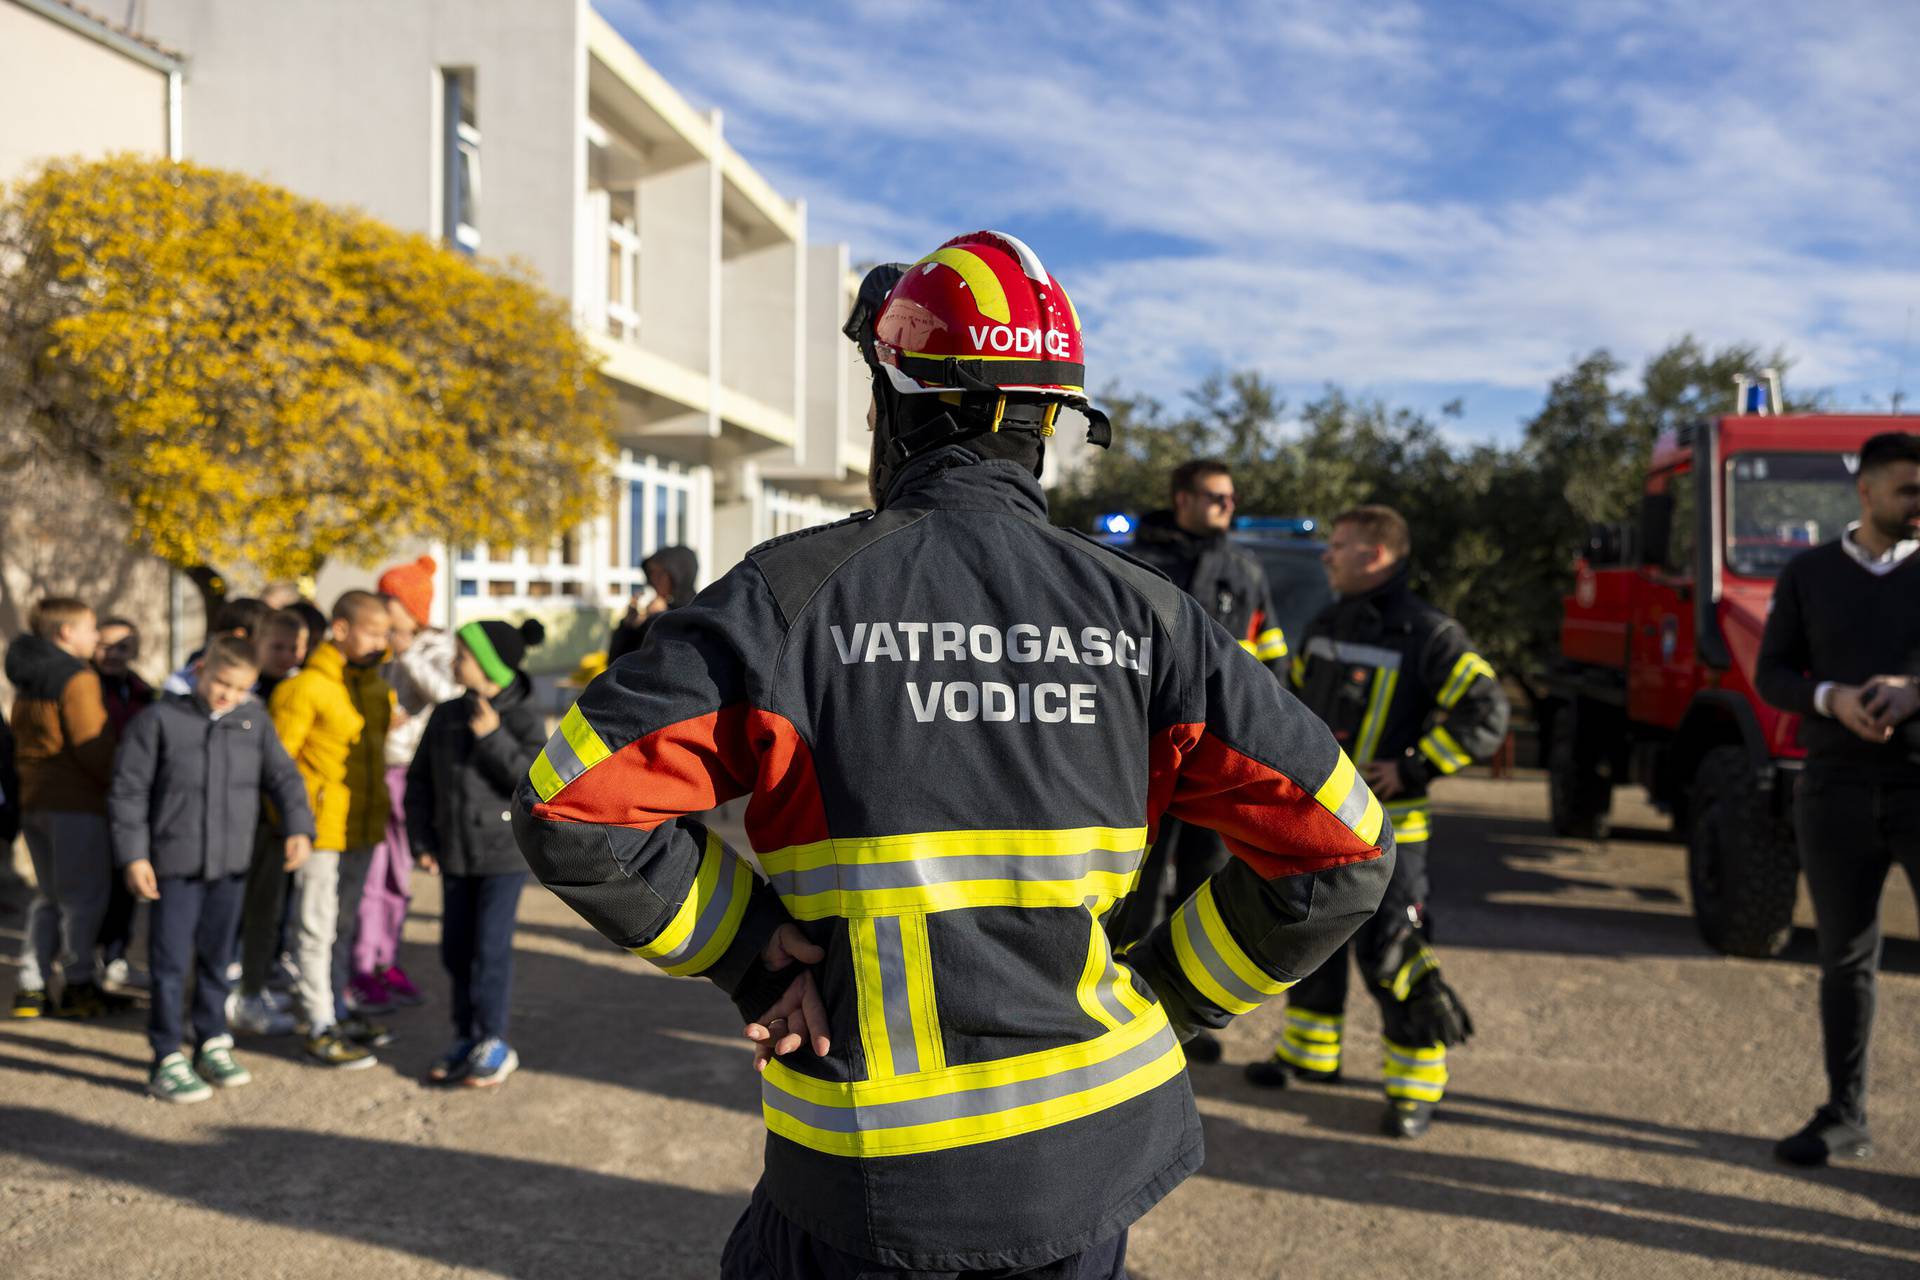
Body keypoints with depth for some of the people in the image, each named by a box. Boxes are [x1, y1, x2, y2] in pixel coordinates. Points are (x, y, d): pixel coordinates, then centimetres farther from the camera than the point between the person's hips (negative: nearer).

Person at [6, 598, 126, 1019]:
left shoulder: (27, 678, 14)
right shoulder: (78, 679, -13)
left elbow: (20, 740, 18)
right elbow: (92, 746, -18)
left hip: (33, 799, 8)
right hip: (77, 803, -8)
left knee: (48, 896, 17)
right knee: (84, 897, 1)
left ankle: (30, 986, 16)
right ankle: (79, 987, 6)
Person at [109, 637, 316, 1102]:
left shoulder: (254, 719, 3)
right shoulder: (160, 719, -7)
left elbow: (282, 776, 5)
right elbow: (128, 790, -5)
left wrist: (298, 827, -9)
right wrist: (133, 855, -8)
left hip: (231, 863, 4)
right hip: (175, 865, -4)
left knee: (217, 958, 15)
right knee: (171, 963, 0)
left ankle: (213, 1045, 28)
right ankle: (167, 1062, 10)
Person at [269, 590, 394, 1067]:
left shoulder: (375, 685, 9)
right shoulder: (306, 687, -15)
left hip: (362, 825, 8)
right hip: (320, 828, -7)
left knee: (344, 922, 18)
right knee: (318, 926, 1)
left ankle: (338, 1011, 30)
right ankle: (320, 1028, 9)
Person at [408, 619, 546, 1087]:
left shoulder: (525, 718, -9)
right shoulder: (446, 715, 5)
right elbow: (419, 781, 11)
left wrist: (492, 737, -22)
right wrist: (423, 841, 5)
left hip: (504, 854, -5)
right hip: (456, 853, 6)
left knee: (490, 946, -4)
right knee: (456, 948, 11)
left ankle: (493, 1044, 8)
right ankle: (467, 1037, 24)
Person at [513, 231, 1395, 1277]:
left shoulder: (796, 593, -11)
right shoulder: (1136, 613, -3)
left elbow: (573, 809, -14)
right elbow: (1338, 847, -2)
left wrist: (752, 955, -4)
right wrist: (1170, 996, 7)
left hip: (875, 1180, -2)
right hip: (1097, 1150, 3)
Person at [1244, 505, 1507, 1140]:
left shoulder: (1427, 635, -13)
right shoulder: (1324, 627, 9)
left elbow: (1485, 714, -17)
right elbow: (1294, 695, 24)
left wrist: (1413, 766, -19)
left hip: (1385, 825, -7)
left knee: (1389, 952, -6)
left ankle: (1417, 1084, 10)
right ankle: (1310, 1053, 35)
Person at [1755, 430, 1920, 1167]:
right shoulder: (1808, 575, 7)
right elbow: (1771, 676, 5)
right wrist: (1831, 698, -13)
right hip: (1837, 790, 1)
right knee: (1846, 959, 10)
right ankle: (1844, 1116, 21)